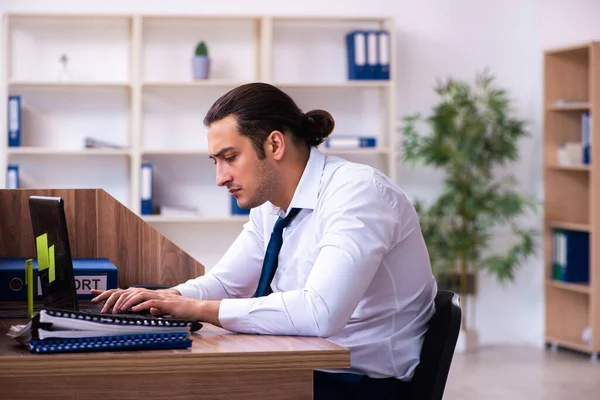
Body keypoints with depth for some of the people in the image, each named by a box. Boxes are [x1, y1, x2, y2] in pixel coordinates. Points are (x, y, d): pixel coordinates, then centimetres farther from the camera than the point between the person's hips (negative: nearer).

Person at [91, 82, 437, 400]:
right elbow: (225, 282, 17)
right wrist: (166, 297, -4)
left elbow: (319, 312, -32)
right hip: (306, 370, 7)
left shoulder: (356, 192, -20)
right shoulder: (273, 207, 5)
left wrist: (197, 308, -25)